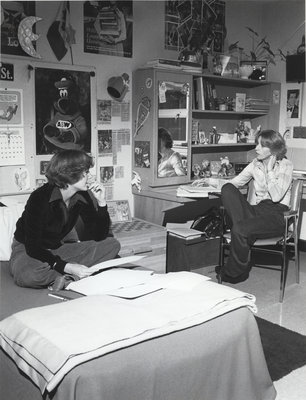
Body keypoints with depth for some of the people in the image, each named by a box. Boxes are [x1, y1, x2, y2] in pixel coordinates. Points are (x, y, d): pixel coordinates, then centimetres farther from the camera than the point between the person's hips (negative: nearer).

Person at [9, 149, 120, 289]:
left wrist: (101, 202, -19)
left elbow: (99, 237, -7)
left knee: (112, 245, -12)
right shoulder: (40, 198, -26)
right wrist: (66, 267, -40)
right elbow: (33, 247, -27)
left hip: (59, 248, 6)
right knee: (28, 275, -42)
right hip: (27, 250, -5)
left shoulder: (82, 196, -8)